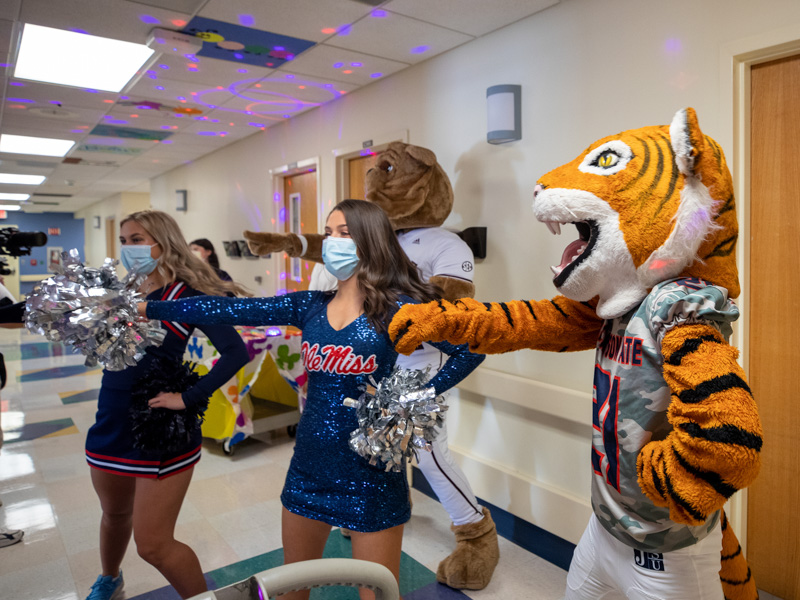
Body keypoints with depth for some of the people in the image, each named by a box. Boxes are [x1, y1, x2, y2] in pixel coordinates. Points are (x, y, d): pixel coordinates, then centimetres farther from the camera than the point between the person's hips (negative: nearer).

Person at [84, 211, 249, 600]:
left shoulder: (188, 295, -14)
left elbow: (235, 352, -23)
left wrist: (188, 398, -24)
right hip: (111, 424, 7)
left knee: (153, 544, -1)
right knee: (116, 514, 29)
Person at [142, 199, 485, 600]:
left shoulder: (398, 307, -12)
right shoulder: (310, 306, 1)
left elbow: (469, 350, -12)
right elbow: (229, 310, -2)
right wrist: (147, 308, -4)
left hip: (370, 471, -4)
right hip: (309, 465, 5)